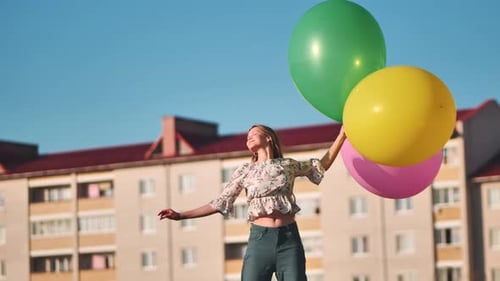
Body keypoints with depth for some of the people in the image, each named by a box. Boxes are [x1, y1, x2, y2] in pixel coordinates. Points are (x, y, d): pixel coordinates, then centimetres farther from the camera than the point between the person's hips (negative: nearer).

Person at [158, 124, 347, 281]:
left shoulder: (288, 165, 11)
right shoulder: (245, 171, 10)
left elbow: (322, 166, 27)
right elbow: (220, 203, 10)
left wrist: (342, 135, 21)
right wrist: (181, 215, 4)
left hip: (289, 238, 0)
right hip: (260, 239, 0)